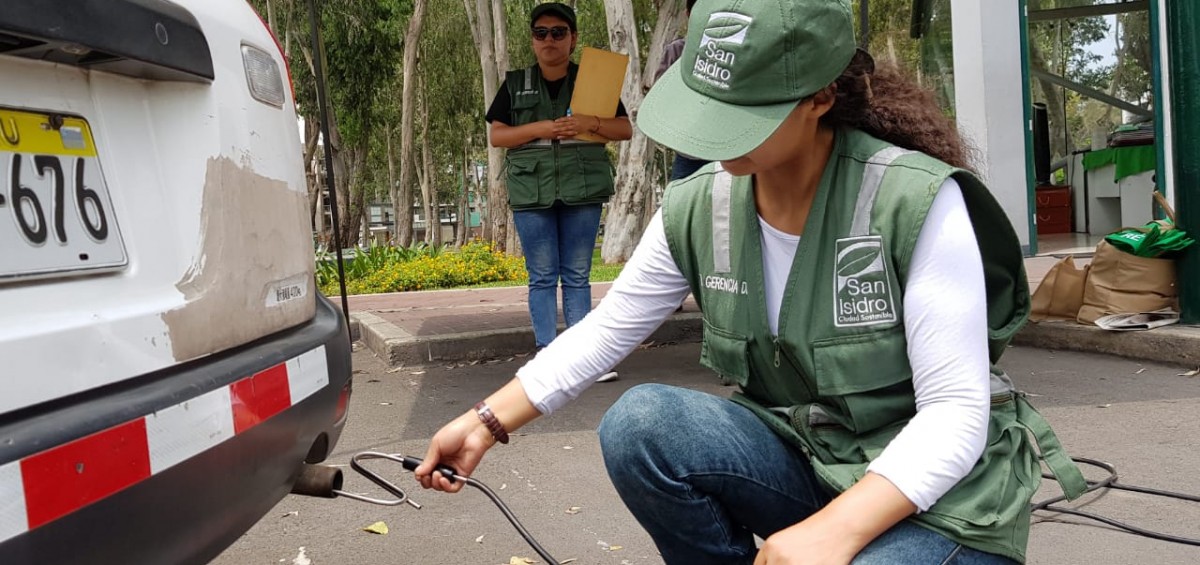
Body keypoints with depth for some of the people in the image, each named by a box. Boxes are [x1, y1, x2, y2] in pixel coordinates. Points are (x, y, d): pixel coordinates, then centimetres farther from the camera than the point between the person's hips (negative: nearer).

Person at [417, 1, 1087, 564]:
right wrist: (488, 422, -1)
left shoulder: (919, 201, -22)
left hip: (942, 489, -4)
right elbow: (605, 332, 3)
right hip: (803, 458, 5)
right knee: (637, 424, -22)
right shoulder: (698, 208, -7)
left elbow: (955, 413, -22)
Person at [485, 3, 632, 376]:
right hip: (531, 191, 0)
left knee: (577, 275, 3)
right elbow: (496, 136, 3)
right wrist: (541, 128, -11)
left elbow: (625, 130, 6)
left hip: (582, 189, 0)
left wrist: (590, 123, -13)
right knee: (542, 276, 0)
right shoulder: (516, 84, 10)